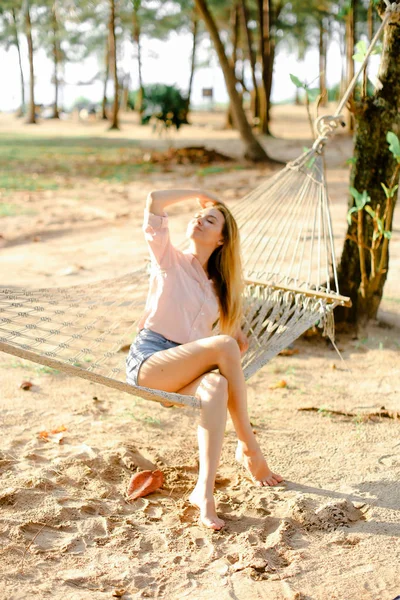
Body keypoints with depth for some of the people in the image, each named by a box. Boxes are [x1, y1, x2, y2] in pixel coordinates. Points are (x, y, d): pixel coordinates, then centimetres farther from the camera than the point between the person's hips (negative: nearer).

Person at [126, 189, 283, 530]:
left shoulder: (218, 287, 24)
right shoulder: (169, 259, 10)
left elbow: (238, 337, 28)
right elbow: (155, 201, -3)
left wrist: (240, 341, 5)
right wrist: (198, 195, 11)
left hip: (187, 372, 4)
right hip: (148, 361, -4)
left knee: (216, 386, -34)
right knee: (224, 344, -28)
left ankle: (205, 490, -45)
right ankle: (248, 446, -18)